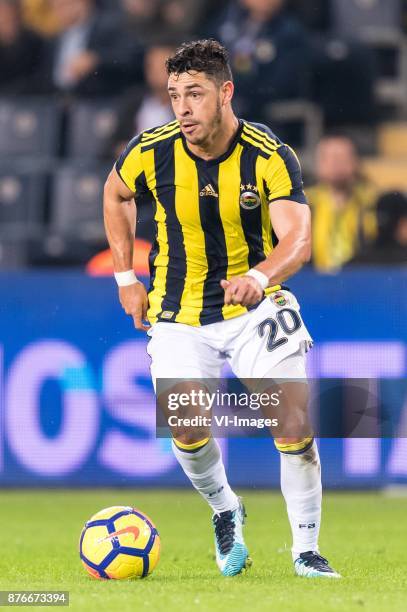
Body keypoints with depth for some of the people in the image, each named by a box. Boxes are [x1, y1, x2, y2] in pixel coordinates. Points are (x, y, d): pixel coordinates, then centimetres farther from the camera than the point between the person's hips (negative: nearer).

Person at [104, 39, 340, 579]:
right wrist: (126, 278, 7)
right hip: (179, 314, 1)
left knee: (294, 417, -15)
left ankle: (307, 550, 1)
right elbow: (116, 194, 11)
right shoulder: (151, 153, -12)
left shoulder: (271, 158, -18)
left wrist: (261, 276, -50)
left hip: (256, 305, -1)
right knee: (187, 430, -13)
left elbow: (298, 239, -29)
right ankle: (225, 510, 20)